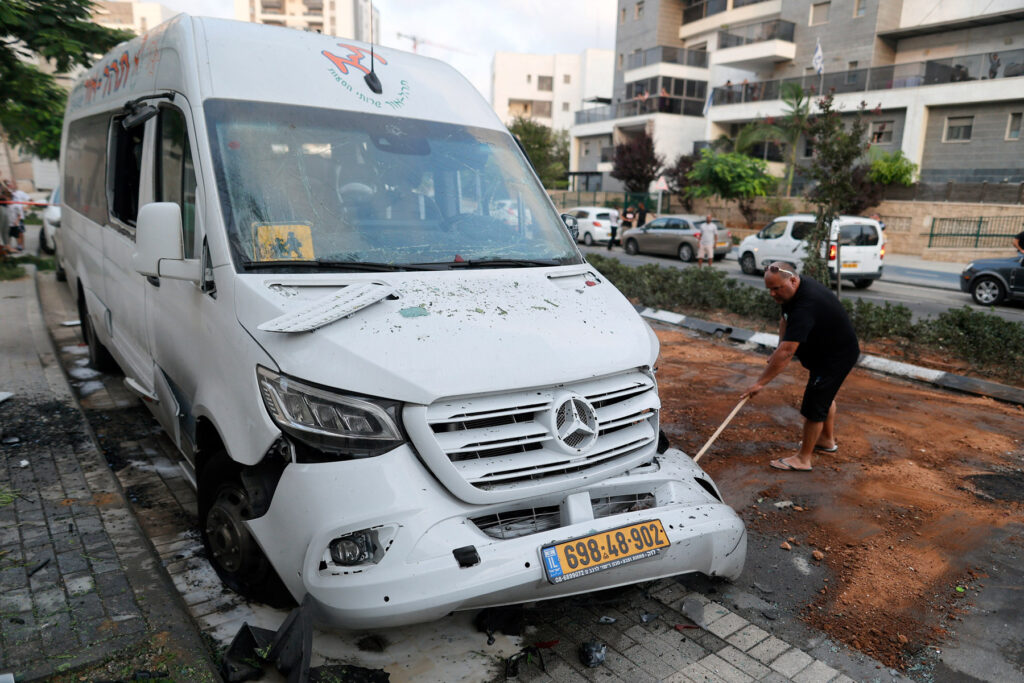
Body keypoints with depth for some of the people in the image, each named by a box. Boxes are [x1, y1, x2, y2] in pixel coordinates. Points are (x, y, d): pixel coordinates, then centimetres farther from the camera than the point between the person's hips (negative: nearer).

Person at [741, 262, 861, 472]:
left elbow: (786, 353, -40)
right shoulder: (795, 291, -6)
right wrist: (780, 349, -2)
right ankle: (827, 440, 47)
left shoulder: (805, 307, -37)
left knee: (814, 405, -5)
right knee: (825, 395, 26)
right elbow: (785, 319, 13)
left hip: (837, 356, -11)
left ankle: (804, 459, 8)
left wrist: (761, 382, -37)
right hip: (832, 348, 11)